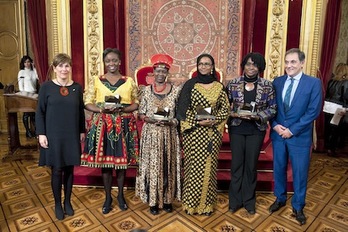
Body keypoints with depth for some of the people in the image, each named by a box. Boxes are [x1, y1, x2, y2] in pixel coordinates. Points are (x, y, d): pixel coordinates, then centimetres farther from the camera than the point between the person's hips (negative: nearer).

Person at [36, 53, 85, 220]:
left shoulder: (77, 87, 4)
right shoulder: (46, 87, -3)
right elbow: (40, 112, -2)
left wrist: (82, 131, 7)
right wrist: (41, 133, -8)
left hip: (72, 135, 2)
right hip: (53, 135, -2)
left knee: (69, 169, 11)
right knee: (57, 170, 6)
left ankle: (67, 202, 29)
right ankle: (58, 204, 25)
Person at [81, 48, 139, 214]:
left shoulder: (129, 81, 5)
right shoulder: (97, 81, 5)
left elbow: (136, 104, 4)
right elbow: (87, 103, 2)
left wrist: (122, 109, -14)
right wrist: (101, 109, -17)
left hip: (123, 126, 0)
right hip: (102, 125, 0)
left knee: (122, 161, 8)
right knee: (105, 161, 6)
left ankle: (120, 195, 28)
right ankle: (108, 197, 25)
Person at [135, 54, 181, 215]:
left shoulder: (176, 90, 1)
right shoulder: (146, 90, 2)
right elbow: (141, 114, 4)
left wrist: (171, 121, -15)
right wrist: (150, 119, -15)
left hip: (169, 134, 0)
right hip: (151, 134, 0)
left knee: (168, 166, 7)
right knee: (152, 166, 4)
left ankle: (167, 199, 25)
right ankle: (153, 201, 20)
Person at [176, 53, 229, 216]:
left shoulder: (219, 87, 8)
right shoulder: (190, 84, 0)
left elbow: (225, 109, 6)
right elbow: (183, 108, -4)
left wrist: (214, 120, -11)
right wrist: (198, 121, -16)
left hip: (213, 133, 3)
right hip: (194, 132, -2)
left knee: (209, 166, 7)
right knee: (194, 167, 2)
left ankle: (207, 203, 22)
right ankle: (191, 203, 18)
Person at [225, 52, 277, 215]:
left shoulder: (267, 86, -1)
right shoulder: (232, 84, -1)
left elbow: (273, 108, 1)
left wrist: (258, 116, -16)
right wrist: (235, 114, -16)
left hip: (256, 130, 0)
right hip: (236, 129, 0)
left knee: (251, 165, 10)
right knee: (236, 164, 7)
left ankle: (249, 200, 27)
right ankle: (235, 200, 23)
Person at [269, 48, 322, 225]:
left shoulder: (314, 83, -6)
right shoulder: (277, 82, 4)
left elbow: (313, 111, -12)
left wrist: (292, 130, -15)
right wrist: (274, 125, -9)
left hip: (300, 136, -3)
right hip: (278, 134, 3)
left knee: (300, 173, 9)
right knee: (278, 169, 15)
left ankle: (298, 207, 30)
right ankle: (280, 199, 37)